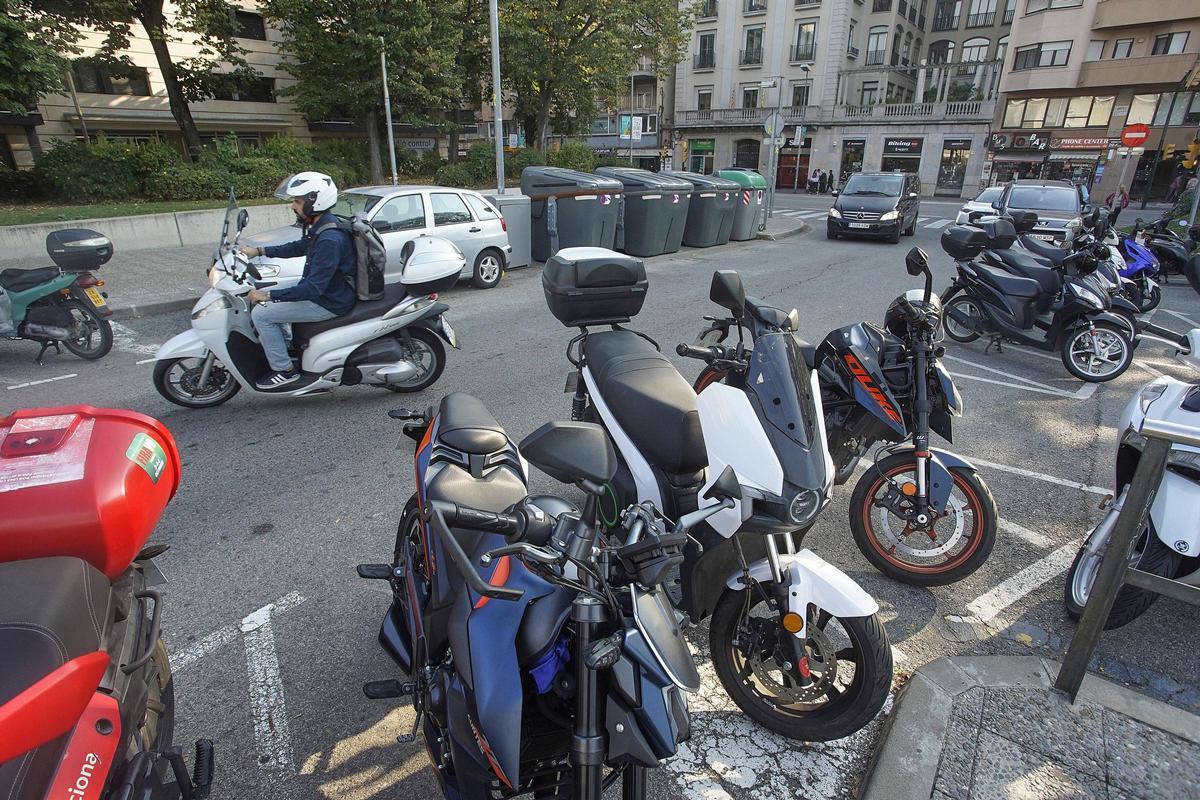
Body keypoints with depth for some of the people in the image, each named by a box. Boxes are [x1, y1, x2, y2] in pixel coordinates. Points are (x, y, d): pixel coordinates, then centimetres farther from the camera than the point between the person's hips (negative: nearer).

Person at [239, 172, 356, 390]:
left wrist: (269, 296, -25)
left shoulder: (329, 240, -29)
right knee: (271, 302, 21)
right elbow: (299, 247, 24)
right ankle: (285, 349, 30)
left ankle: (284, 370, 1)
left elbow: (313, 288, -30)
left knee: (261, 314, -10)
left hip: (329, 303, -10)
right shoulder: (320, 227, 3)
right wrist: (259, 251, 19)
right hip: (322, 289, 10)